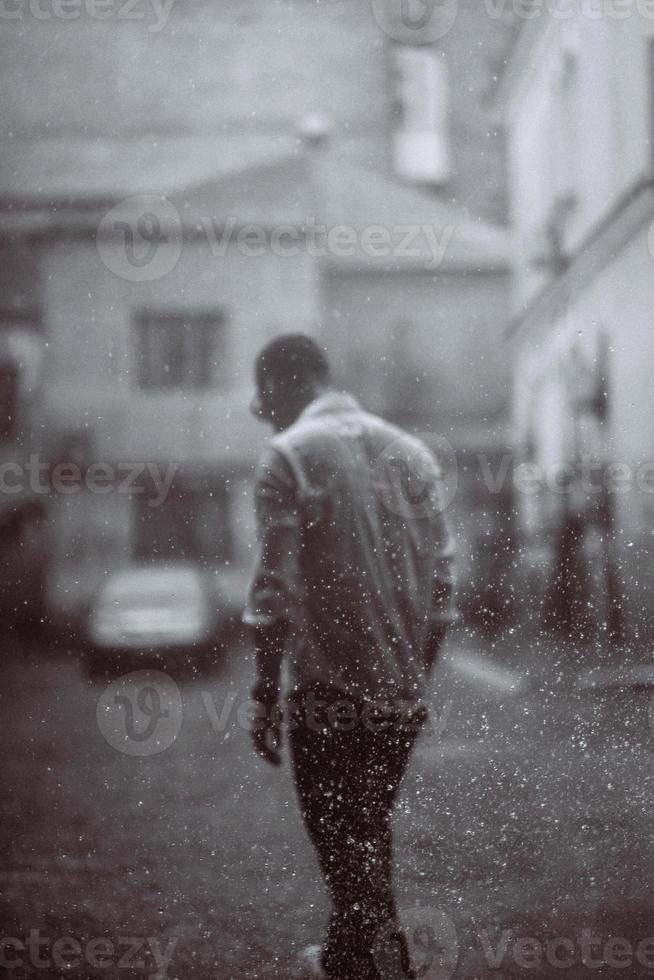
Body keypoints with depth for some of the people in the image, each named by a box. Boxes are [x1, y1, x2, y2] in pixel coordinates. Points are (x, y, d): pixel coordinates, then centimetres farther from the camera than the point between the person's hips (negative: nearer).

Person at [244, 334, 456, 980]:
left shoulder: (291, 455, -8)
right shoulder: (411, 452, 11)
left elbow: (274, 588, -13)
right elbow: (441, 579, 11)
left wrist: (266, 697, -8)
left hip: (329, 692, -6)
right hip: (402, 694, 6)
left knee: (346, 845, 3)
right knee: (370, 831, 20)